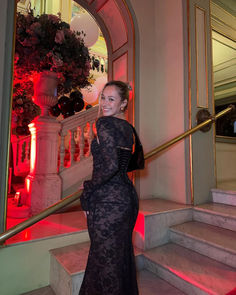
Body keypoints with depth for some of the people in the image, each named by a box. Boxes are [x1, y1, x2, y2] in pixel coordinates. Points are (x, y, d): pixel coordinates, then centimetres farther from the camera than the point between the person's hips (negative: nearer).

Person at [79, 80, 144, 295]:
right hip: (128, 195, 9)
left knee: (105, 258, 9)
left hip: (108, 200, -9)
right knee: (123, 254, 24)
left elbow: (111, 165, -25)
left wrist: (88, 190, -11)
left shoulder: (104, 123, -14)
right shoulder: (128, 128, 11)